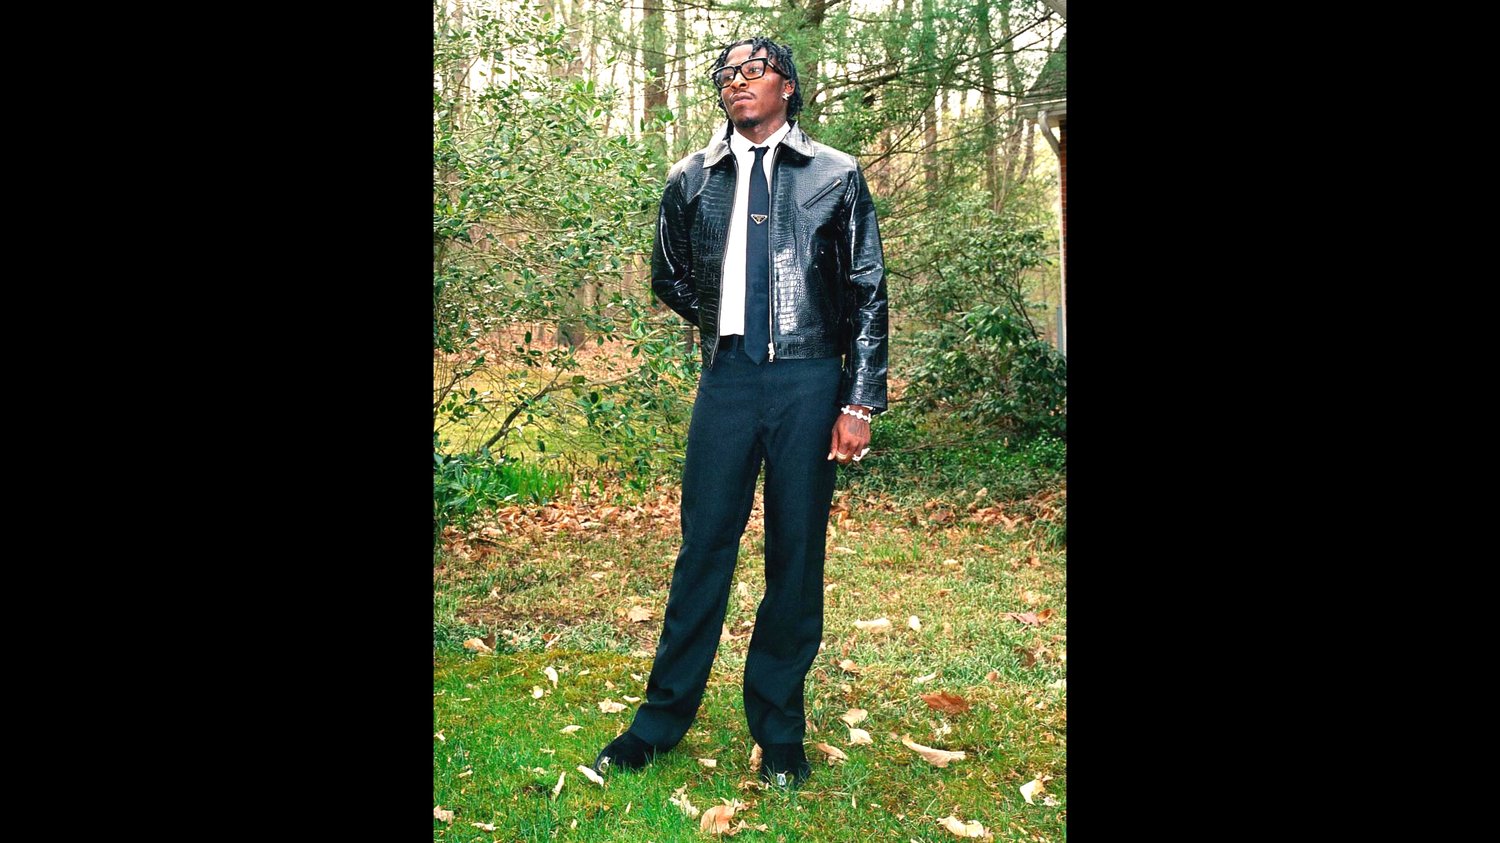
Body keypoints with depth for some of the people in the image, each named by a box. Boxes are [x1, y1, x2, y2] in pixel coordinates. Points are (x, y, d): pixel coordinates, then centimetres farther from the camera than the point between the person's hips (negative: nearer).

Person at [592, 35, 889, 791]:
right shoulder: (692, 180, 10)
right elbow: (669, 278, 23)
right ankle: (664, 716, 17)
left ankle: (779, 732, 16)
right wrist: (728, 323, 13)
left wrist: (860, 404, -4)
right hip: (727, 381, 2)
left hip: (809, 382, -1)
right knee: (703, 546, 4)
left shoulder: (835, 176, 4)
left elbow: (867, 294, 2)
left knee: (797, 555, 4)